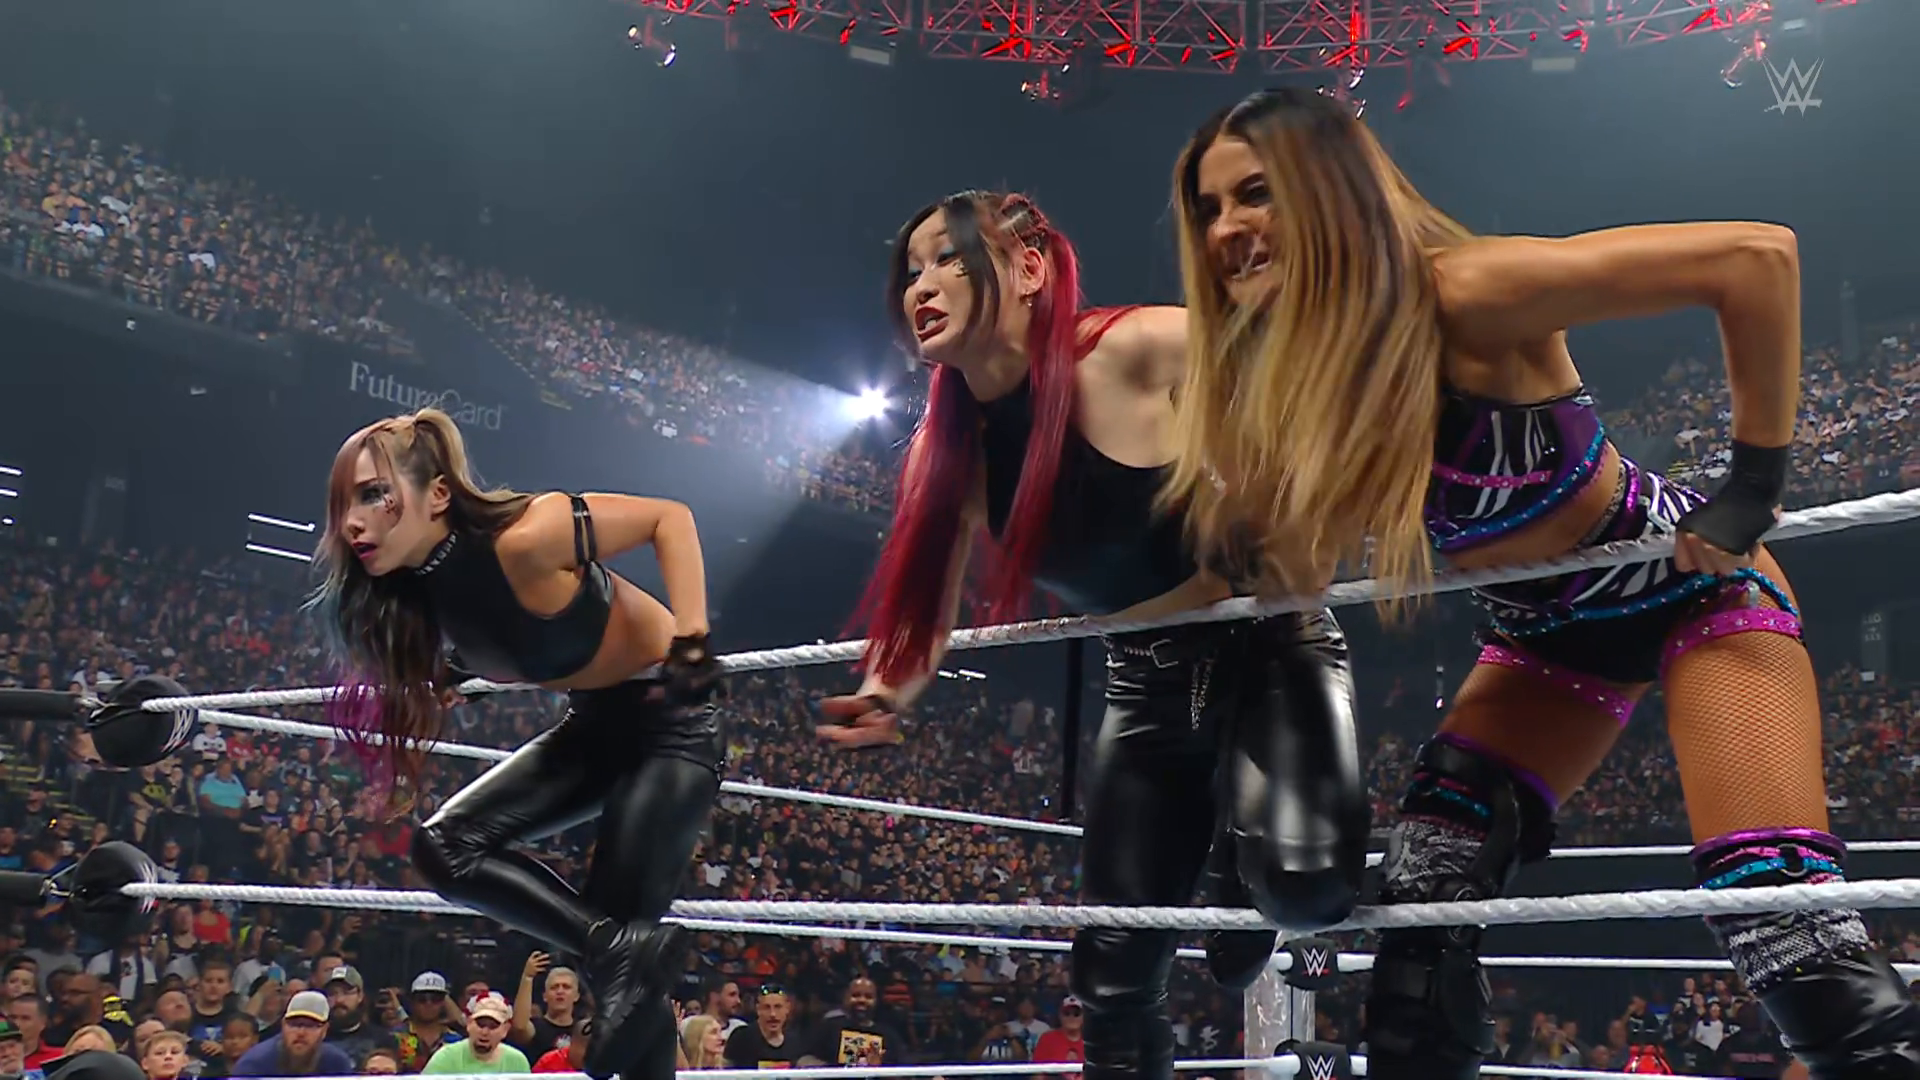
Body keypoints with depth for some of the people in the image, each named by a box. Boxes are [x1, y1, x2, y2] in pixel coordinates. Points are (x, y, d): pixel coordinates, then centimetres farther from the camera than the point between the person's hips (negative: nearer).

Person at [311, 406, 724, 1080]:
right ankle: (626, 948, -13)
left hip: (671, 721, -7)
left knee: (623, 939, -11)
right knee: (447, 846, -9)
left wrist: (690, 640, -31)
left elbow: (669, 517, -21)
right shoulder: (412, 588, -7)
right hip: (593, 727, 8)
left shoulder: (522, 539, -30)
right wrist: (438, 675, 3)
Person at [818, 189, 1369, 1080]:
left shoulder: (1140, 350, -23)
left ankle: (1239, 874, 6)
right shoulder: (946, 451, -4)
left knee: (1299, 881, -31)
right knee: (1115, 974, 2)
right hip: (1147, 687, 5)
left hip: (1267, 648, -5)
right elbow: (924, 612, 2)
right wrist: (887, 697, -17)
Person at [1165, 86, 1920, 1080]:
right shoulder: (1272, 391, -12)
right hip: (1545, 634, 6)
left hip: (1692, 589, -6)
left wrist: (1751, 493, -28)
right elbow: (1286, 570, 3)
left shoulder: (1465, 297, -31)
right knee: (1420, 902, -5)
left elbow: (1756, 255, -34)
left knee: (1774, 913, -18)